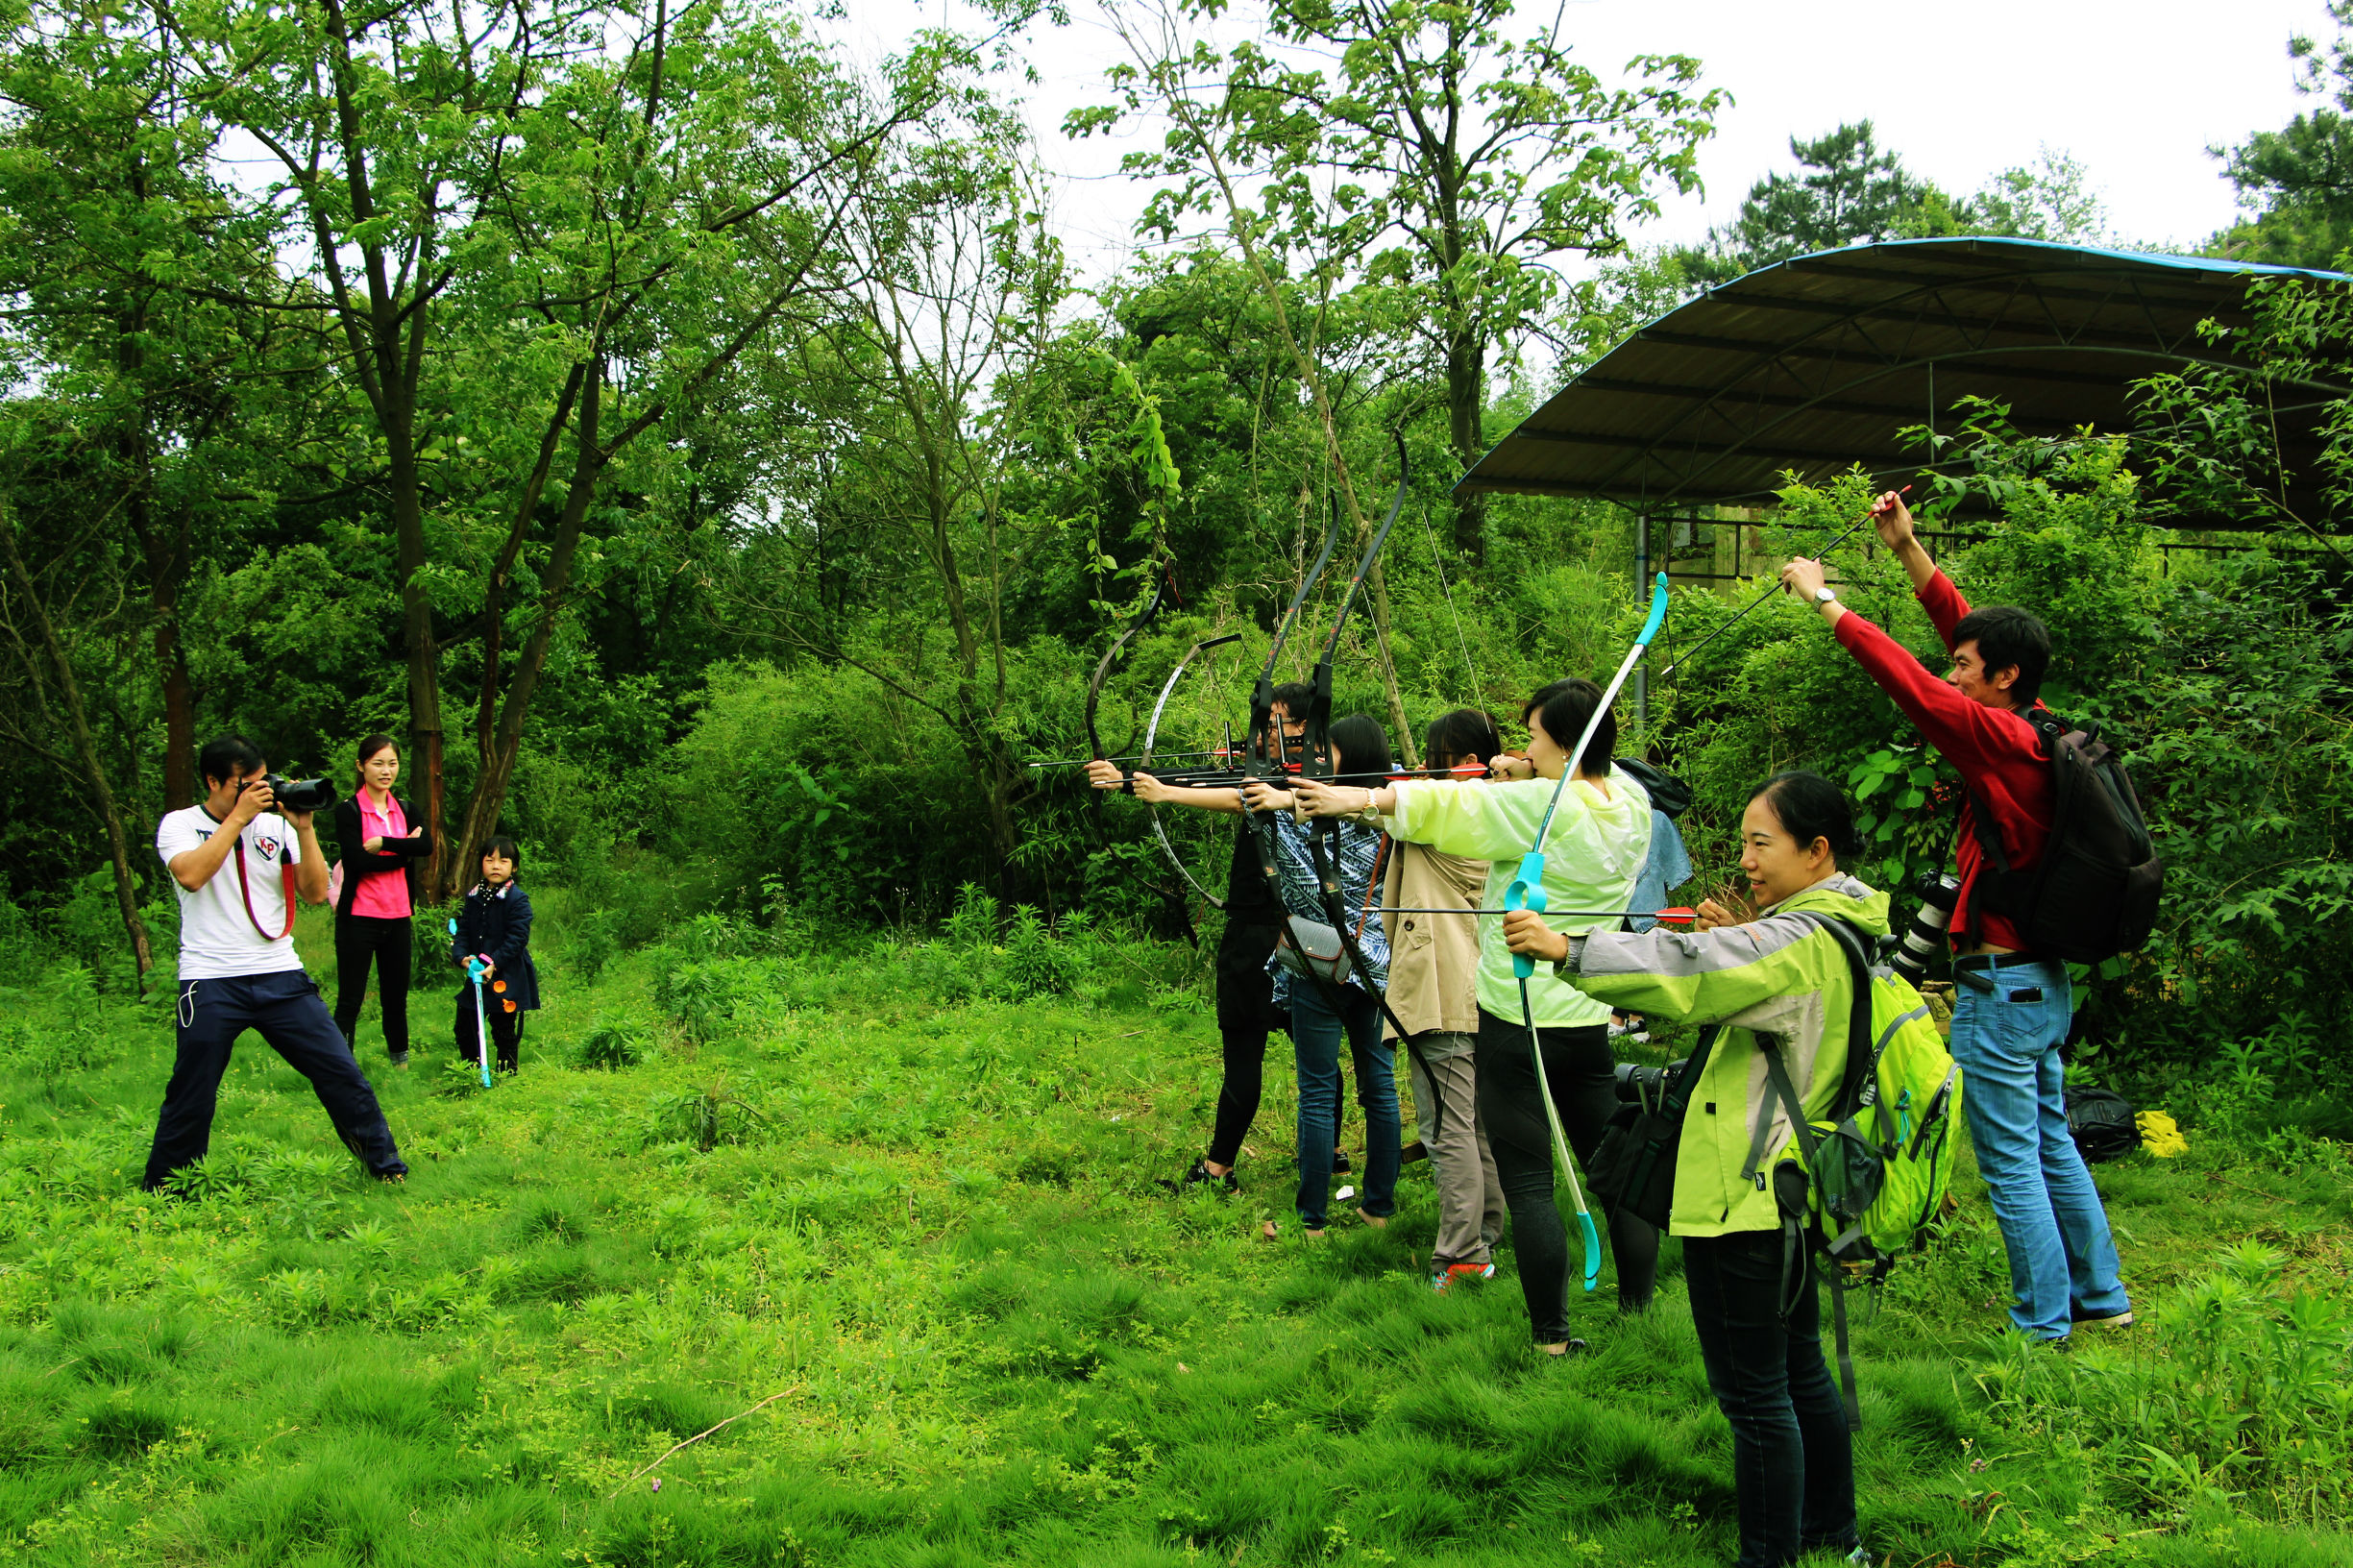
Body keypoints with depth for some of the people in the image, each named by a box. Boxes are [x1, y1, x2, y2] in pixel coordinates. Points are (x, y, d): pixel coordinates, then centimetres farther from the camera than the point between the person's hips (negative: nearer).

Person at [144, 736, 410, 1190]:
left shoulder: (274, 825, 9)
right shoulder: (179, 824, 2)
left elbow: (316, 893, 3)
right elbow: (191, 875, -19)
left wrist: (304, 829, -7)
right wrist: (239, 816, -15)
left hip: (281, 976, 3)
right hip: (211, 983, -3)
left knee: (342, 1072, 1)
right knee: (190, 1097, 3)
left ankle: (387, 1166, 15)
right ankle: (160, 1188, 23)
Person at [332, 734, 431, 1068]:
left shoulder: (404, 810, 12)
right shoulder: (348, 810, -3)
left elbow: (427, 846, -7)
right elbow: (357, 859, -17)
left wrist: (383, 844, -16)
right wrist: (404, 852, -9)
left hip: (397, 916, 5)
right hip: (359, 917, -5)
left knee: (396, 994, 13)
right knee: (349, 999, -4)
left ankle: (401, 1063, 26)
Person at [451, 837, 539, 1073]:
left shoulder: (518, 900, -11)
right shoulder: (474, 897, 7)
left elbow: (518, 938, -16)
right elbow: (463, 931, 6)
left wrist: (494, 963, -23)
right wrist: (462, 956, -13)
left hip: (507, 978, -6)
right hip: (477, 974, 6)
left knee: (504, 1031, 2)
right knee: (465, 1027, 12)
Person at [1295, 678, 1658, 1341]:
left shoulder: (1541, 805, -16)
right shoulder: (1629, 802, 3)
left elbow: (1451, 803, -14)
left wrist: (1358, 799, -9)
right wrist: (1528, 778, 5)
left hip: (1519, 1018, -7)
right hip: (1592, 1019, 7)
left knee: (1529, 1176, 0)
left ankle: (1553, 1335, 4)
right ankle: (1641, 1308, 25)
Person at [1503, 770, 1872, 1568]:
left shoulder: (1801, 941, -20)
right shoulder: (1846, 929, 10)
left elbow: (1688, 973, -32)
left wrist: (1564, 949, -34)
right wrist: (1742, 938, 6)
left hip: (1744, 1199, -11)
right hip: (1792, 1187, 11)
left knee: (1755, 1393, -1)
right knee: (1800, 1370, 23)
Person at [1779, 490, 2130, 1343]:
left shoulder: (2006, 740, -19)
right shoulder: (2041, 730, 5)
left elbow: (1914, 683, -22)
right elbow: (1964, 628, 12)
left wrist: (1825, 599, -14)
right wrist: (1907, 549, 13)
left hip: (2001, 986, -9)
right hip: (2044, 982, 9)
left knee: (2012, 1162, 0)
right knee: (2052, 1144, 20)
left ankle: (2044, 1327, 8)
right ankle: (2101, 1298, 29)